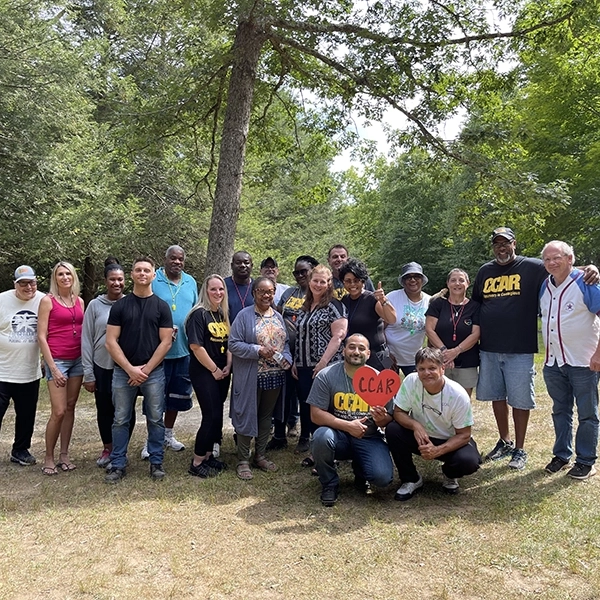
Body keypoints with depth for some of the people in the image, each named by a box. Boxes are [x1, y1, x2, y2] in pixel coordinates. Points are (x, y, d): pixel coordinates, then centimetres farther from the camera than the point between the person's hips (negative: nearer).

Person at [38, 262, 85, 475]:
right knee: (59, 412, -6)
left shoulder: (79, 301, 9)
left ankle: (64, 455, 18)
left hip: (78, 359, 5)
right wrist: (53, 367, -13)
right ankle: (49, 458, 9)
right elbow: (41, 336, -8)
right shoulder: (48, 301, -5)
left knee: (70, 408, 9)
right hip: (57, 360, -5)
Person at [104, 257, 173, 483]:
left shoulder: (161, 306, 3)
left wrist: (146, 369, -8)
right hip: (123, 372, 1)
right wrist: (130, 369, -10)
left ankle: (156, 462, 19)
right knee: (120, 420, 7)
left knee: (155, 419, 6)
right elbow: (111, 341, -2)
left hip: (153, 372, 0)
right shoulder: (120, 306, 3)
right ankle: (117, 465, 18)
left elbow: (166, 342, -1)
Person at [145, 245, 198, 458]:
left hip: (184, 349, 5)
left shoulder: (191, 282, 9)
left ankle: (168, 434, 31)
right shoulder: (153, 281, -7)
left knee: (177, 395, 15)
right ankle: (151, 439, 16)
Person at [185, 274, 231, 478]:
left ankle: (208, 455, 25)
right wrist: (214, 370, -13)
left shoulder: (223, 314, 10)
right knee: (211, 415, -7)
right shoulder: (199, 314, -14)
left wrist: (228, 366, 0)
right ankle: (196, 463, 5)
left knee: (217, 415, 11)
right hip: (203, 373, -7)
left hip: (222, 373, 8)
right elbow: (196, 346, -19)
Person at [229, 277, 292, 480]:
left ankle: (260, 456, 28)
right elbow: (233, 344, -12)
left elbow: (285, 343, 14)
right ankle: (243, 461, 13)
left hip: (275, 376, 6)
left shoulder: (278, 317, 11)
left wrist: (286, 358, -5)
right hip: (250, 377, -6)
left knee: (266, 416, 15)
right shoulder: (244, 315, -7)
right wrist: (258, 350, -21)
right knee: (247, 416, 2)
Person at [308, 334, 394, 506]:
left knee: (383, 477, -22)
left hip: (368, 438, 1)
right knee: (322, 437, -34)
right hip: (338, 435, -1)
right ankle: (329, 484, -4)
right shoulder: (326, 376, -10)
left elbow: (389, 419, 0)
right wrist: (347, 426, -24)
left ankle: (359, 468, 17)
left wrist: (382, 419, -25)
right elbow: (316, 415, -13)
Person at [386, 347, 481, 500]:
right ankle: (411, 480, -3)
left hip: (450, 442, -2)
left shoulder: (458, 395, -24)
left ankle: (450, 475, 9)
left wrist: (437, 450, -33)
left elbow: (464, 435, -18)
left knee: (469, 461, -31)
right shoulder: (410, 381, -21)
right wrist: (415, 425, -34)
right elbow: (398, 412, -12)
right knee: (392, 430, -25)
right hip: (420, 436, 2)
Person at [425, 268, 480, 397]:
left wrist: (456, 351, -16)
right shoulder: (437, 304, 5)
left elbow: (475, 334, -3)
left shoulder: (474, 307, 5)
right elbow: (429, 329, -2)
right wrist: (444, 350, -15)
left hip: (466, 364, 1)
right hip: (439, 362, 0)